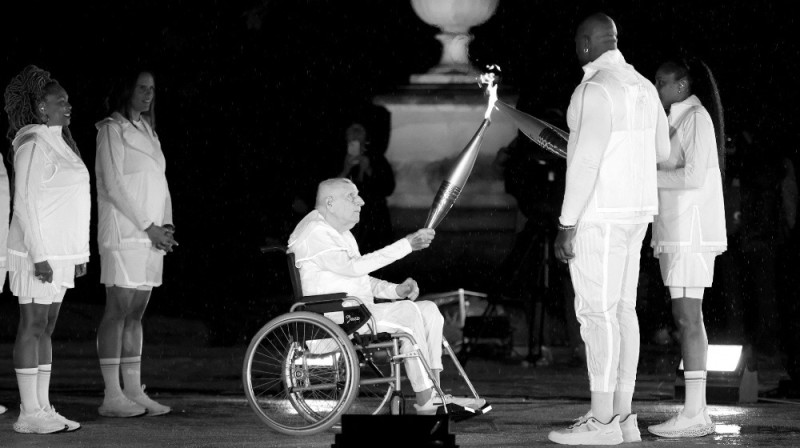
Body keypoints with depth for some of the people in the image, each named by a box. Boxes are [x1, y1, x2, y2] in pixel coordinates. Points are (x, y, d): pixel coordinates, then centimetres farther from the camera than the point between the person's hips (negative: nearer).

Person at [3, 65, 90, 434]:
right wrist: (39, 256, -21)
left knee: (46, 329, 9)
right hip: (39, 253, -9)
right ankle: (30, 414, -5)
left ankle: (42, 408, 12)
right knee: (33, 327, -7)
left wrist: (79, 252, 18)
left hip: (59, 253, 9)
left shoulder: (58, 143, 16)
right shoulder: (34, 144, -13)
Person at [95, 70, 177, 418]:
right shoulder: (112, 129, -5)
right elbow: (114, 186, -11)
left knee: (136, 313, 7)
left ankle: (134, 391, 8)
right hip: (124, 234, -8)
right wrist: (148, 227, -13)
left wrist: (166, 225, 5)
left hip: (151, 236, 8)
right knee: (118, 311, -8)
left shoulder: (147, 131, 19)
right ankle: (112, 396, -9)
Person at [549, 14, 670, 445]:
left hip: (600, 213, -9)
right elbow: (661, 150, 23)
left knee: (596, 312, -7)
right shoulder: (642, 86, 12)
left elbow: (586, 161, -21)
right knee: (621, 310, 10)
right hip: (635, 210, 9)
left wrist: (566, 225, -18)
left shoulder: (596, 90, -17)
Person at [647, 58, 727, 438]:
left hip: (692, 231, -10)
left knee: (686, 316, -12)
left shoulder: (697, 117, -10)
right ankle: (698, 414, 7)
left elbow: (693, 176, -19)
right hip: (678, 233, 10)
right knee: (688, 317, 7)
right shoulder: (678, 121, 19)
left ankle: (693, 414, -14)